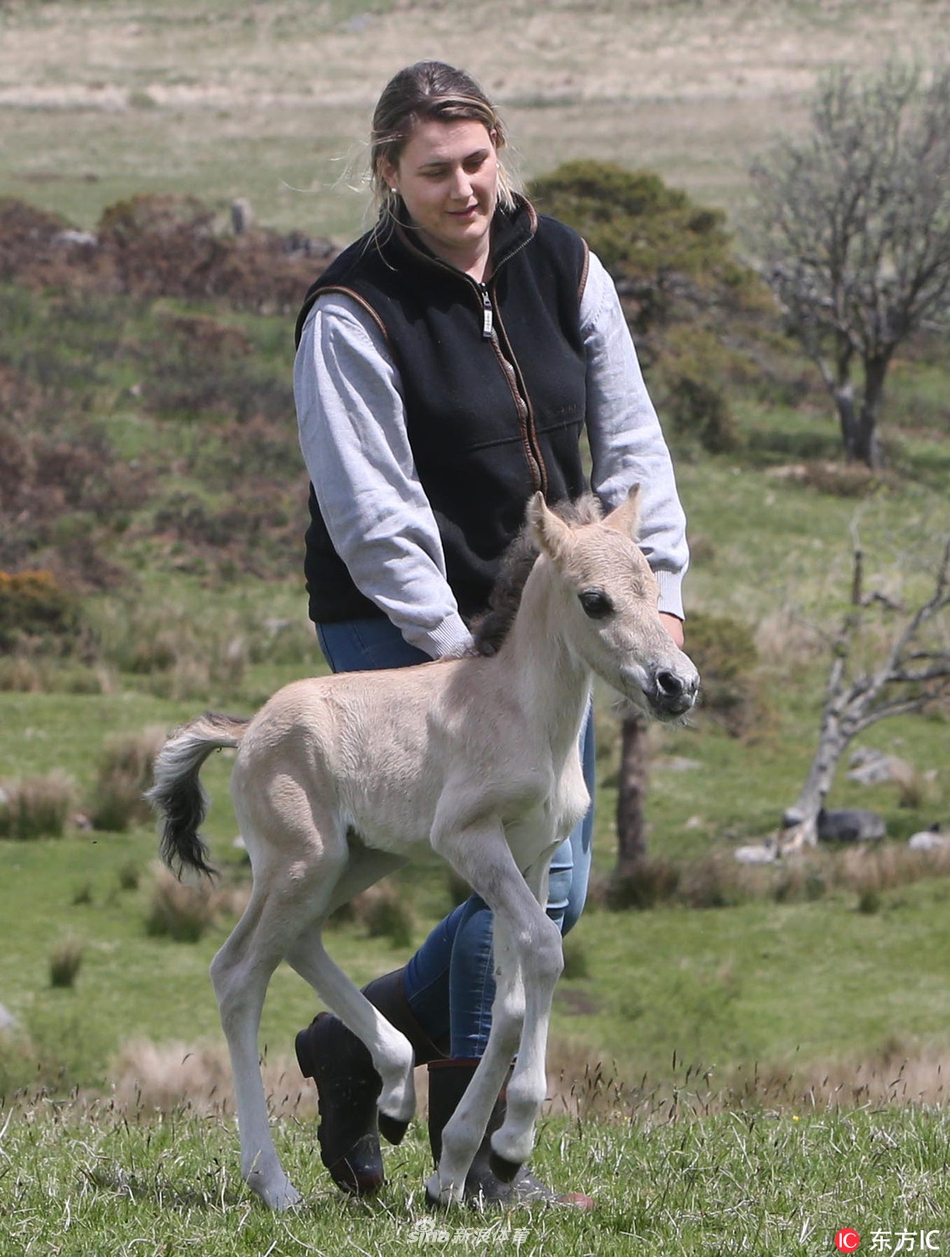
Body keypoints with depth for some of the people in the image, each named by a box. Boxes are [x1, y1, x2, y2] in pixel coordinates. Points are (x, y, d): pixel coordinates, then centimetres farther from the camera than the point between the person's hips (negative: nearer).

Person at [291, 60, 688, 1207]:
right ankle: (480, 1163, -3)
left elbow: (627, 441, 6)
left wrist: (657, 587, -4)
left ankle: (355, 1039, 27)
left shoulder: (560, 267, 2)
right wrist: (465, 657, -21)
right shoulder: (353, 314, -15)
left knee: (551, 888, 8)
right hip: (399, 633, -7)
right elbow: (374, 517, -18)